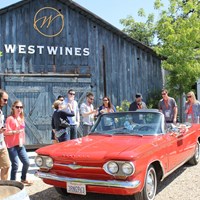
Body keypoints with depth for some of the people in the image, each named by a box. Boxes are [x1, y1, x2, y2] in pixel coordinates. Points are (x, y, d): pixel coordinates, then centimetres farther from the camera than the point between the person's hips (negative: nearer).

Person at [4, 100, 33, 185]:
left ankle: (23, 179, 32)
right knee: (15, 165, -6)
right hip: (12, 146, -7)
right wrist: (15, 132, -27)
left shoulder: (21, 118, 10)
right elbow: (6, 132, -16)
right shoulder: (10, 119, -10)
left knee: (26, 163, 10)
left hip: (20, 145, 7)